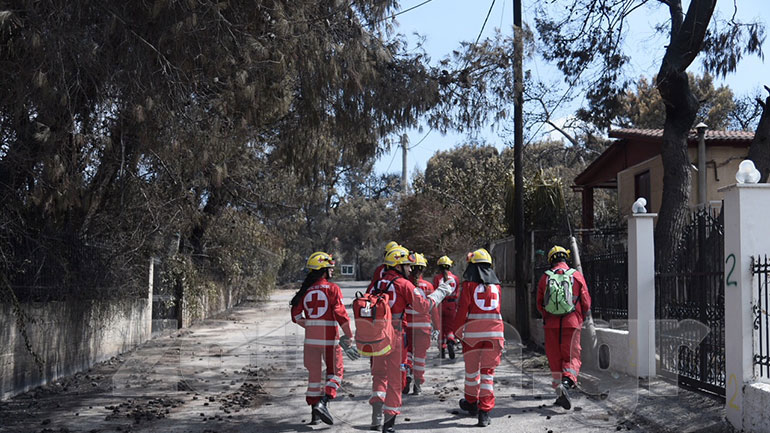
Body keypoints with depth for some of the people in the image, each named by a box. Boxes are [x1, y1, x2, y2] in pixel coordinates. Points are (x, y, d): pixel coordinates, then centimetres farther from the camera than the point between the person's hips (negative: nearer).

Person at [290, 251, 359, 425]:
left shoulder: (305, 290, 5)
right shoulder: (332, 289, -10)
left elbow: (296, 316, 8)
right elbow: (340, 314, -15)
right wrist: (349, 337, -9)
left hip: (311, 338, 4)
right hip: (330, 338, -4)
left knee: (314, 372, 14)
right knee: (335, 371, 11)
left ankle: (314, 412, 17)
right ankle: (322, 403, -8)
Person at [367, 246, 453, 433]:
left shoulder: (377, 284, 10)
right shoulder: (404, 284, -7)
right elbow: (424, 306, -8)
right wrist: (440, 292, 5)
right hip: (392, 335, -5)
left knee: (379, 374, 17)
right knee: (393, 377, 7)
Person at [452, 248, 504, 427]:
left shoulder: (469, 284, -4)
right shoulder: (495, 284, 7)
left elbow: (463, 309, -6)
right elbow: (497, 308, 15)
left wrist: (458, 330, 3)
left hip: (473, 332, -2)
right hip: (494, 331, 3)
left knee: (471, 368, 15)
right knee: (488, 371, 5)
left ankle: (472, 402, 32)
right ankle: (485, 412, -3)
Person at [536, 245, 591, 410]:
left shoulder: (545, 278, 2)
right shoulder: (577, 275, -1)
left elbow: (540, 304, 7)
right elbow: (586, 302, 2)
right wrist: (581, 317, 21)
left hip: (551, 324, 1)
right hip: (572, 323, -1)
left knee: (555, 358, 10)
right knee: (571, 357, 1)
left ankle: (559, 391, 12)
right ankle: (567, 384, -23)